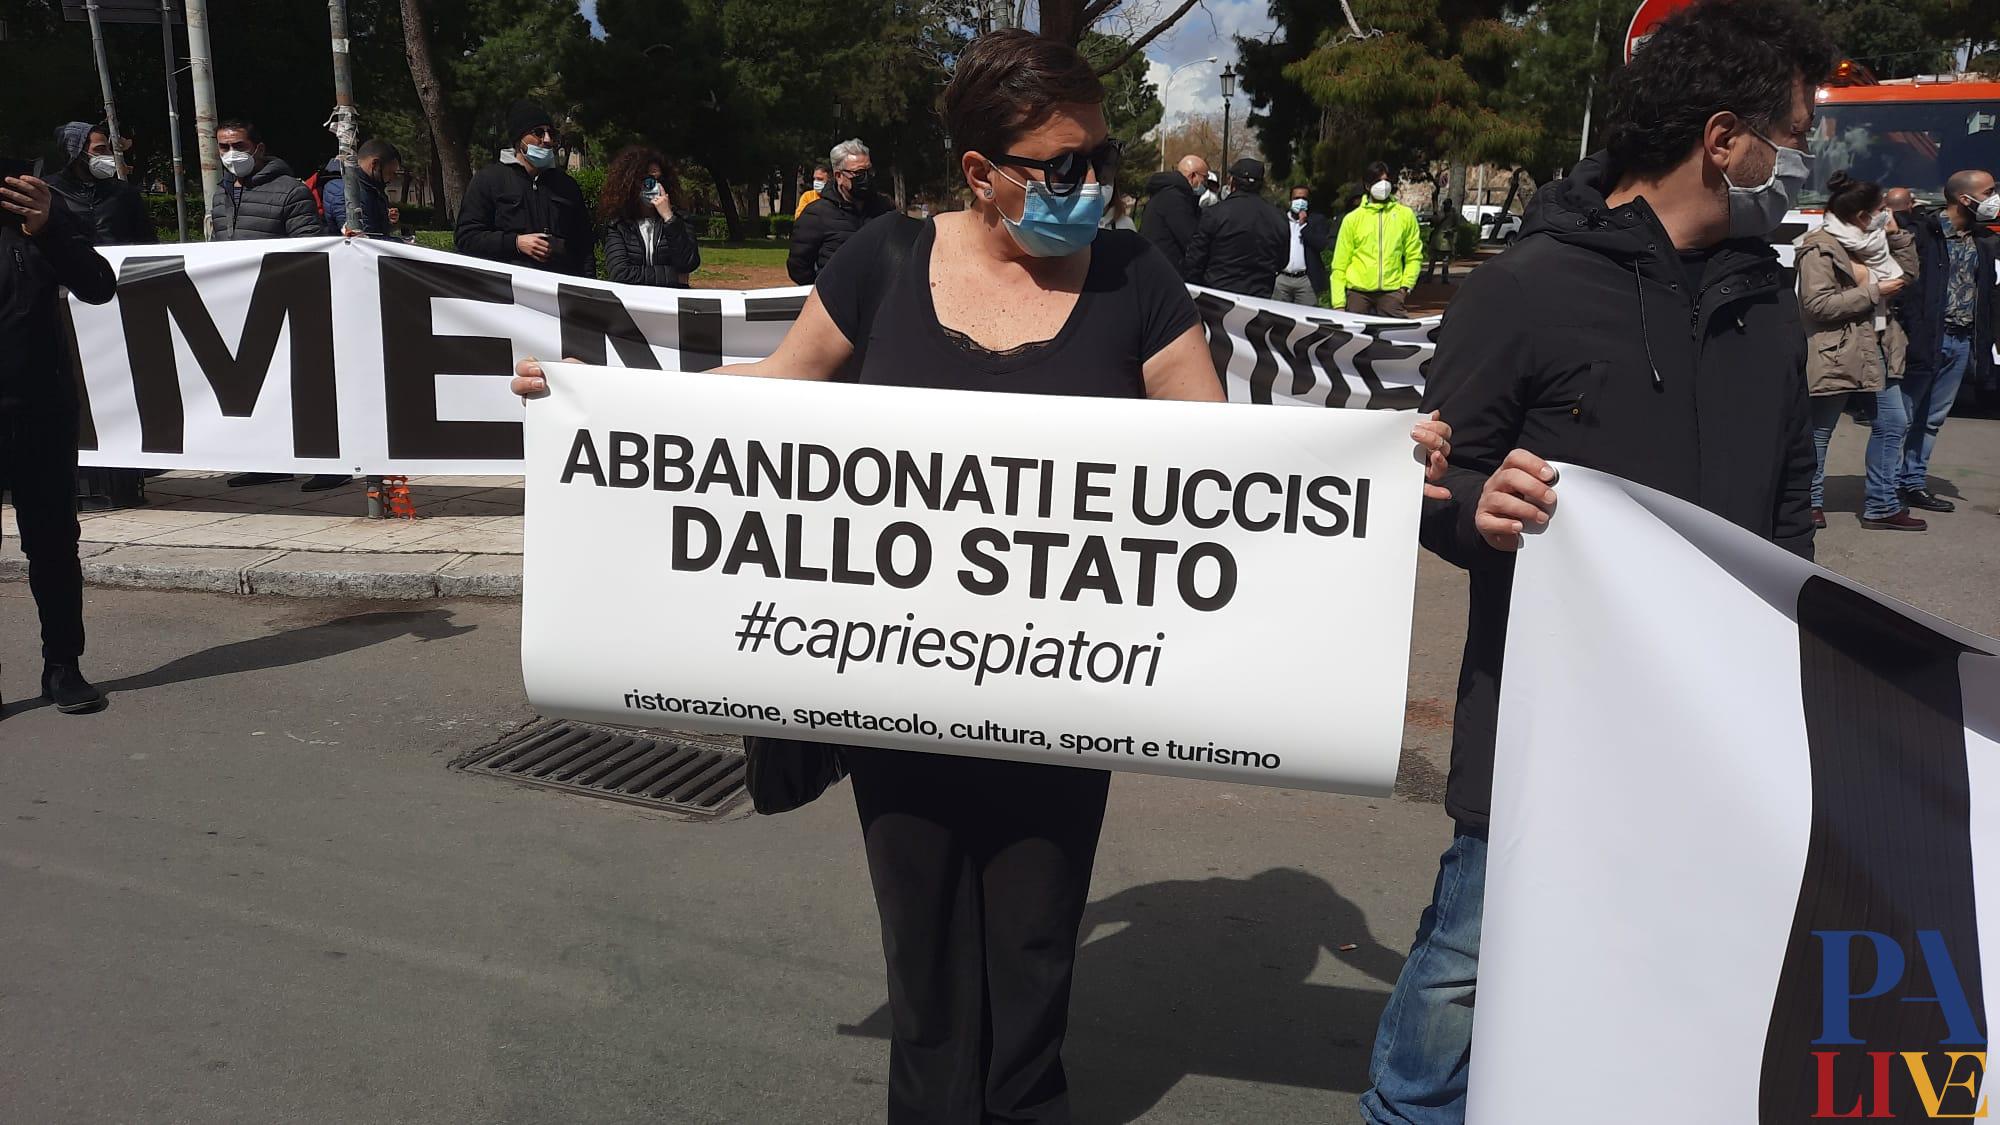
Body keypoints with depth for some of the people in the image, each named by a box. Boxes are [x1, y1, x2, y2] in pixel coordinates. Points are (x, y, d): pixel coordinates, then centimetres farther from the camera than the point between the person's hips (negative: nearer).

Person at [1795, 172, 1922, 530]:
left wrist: (1896, 233, 7)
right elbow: (1818, 303, -21)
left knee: (1892, 424, 8)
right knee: (1819, 431, 3)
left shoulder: (1870, 241, 14)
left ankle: (1882, 506, 15)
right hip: (1837, 353, -9)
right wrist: (1874, 291, -16)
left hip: (1878, 349, 9)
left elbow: (1907, 274, 18)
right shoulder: (1820, 248, -14)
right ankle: (1811, 502, 16)